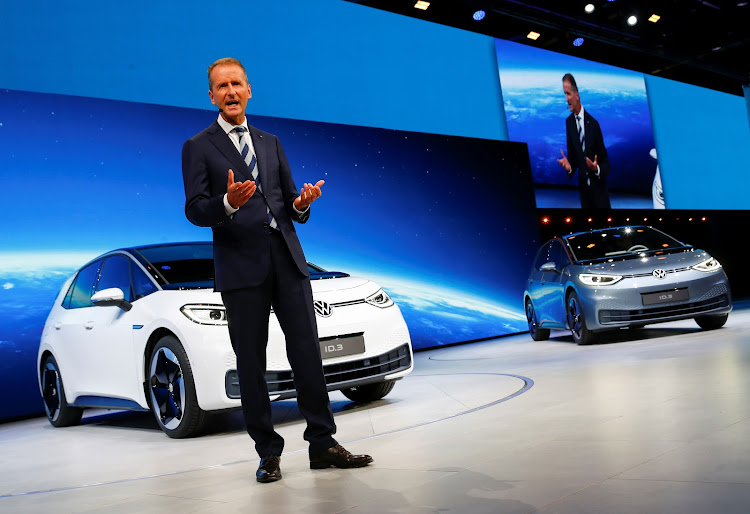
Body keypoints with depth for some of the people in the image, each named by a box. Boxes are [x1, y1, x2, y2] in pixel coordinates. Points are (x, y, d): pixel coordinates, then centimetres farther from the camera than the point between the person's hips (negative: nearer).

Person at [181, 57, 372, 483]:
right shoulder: (198, 148, 6)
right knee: (251, 363, 2)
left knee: (308, 352, 1)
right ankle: (269, 453, 13)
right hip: (241, 265, -3)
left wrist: (301, 204, -6)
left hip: (287, 258, 4)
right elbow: (194, 210, -4)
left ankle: (323, 444, 10)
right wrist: (228, 203, -24)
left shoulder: (270, 143, 19)